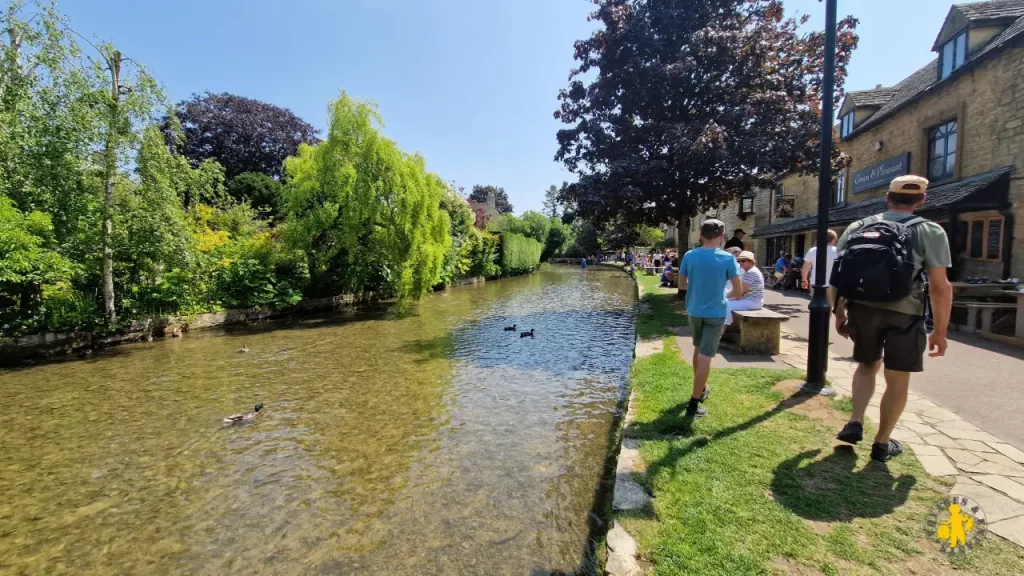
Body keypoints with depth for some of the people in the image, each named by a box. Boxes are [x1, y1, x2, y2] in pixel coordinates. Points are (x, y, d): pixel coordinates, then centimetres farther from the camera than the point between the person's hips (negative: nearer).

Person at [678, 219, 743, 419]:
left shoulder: (689, 256, -5)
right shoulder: (728, 258, -12)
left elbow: (682, 285, 3)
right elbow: (739, 291, -7)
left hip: (694, 311, 4)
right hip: (715, 313, -3)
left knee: (698, 349, 23)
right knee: (705, 357, -2)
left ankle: (701, 389, 40)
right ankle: (694, 404, -1)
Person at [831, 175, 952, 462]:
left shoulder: (857, 227, 8)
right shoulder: (930, 231, 0)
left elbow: (837, 275, 7)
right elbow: (940, 287, -6)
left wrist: (839, 313, 15)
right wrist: (940, 331, 1)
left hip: (861, 308, 3)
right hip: (904, 313, -2)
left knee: (867, 365, 25)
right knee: (897, 380, 12)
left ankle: (855, 423, 14)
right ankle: (882, 443, 22)